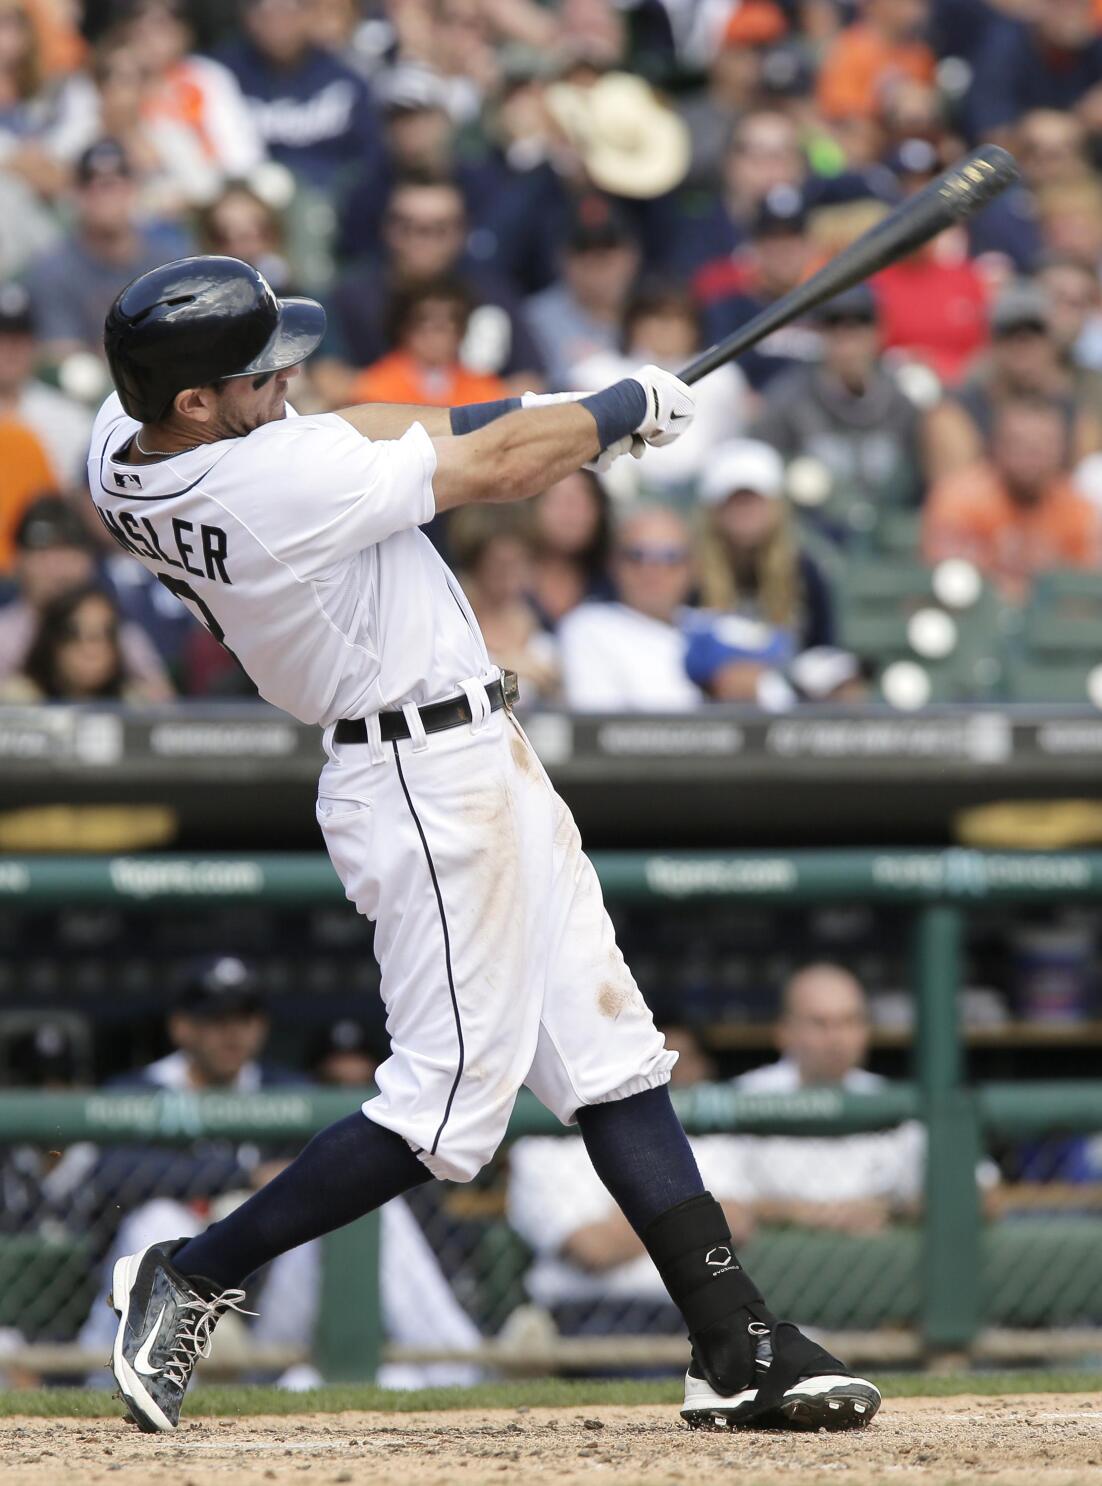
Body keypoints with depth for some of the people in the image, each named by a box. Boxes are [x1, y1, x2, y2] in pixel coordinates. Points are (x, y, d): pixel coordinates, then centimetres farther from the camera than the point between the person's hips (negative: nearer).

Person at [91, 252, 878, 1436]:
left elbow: (331, 435, 14)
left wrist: (527, 416, 4)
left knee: (611, 1058, 10)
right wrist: (623, 407, 3)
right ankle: (191, 1280, 3)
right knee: (445, 1104, -5)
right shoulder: (277, 483, -27)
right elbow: (499, 473, -14)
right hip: (430, 788, -10)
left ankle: (736, 1348, 12)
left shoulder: (123, 444, -2)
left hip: (480, 766, 10)